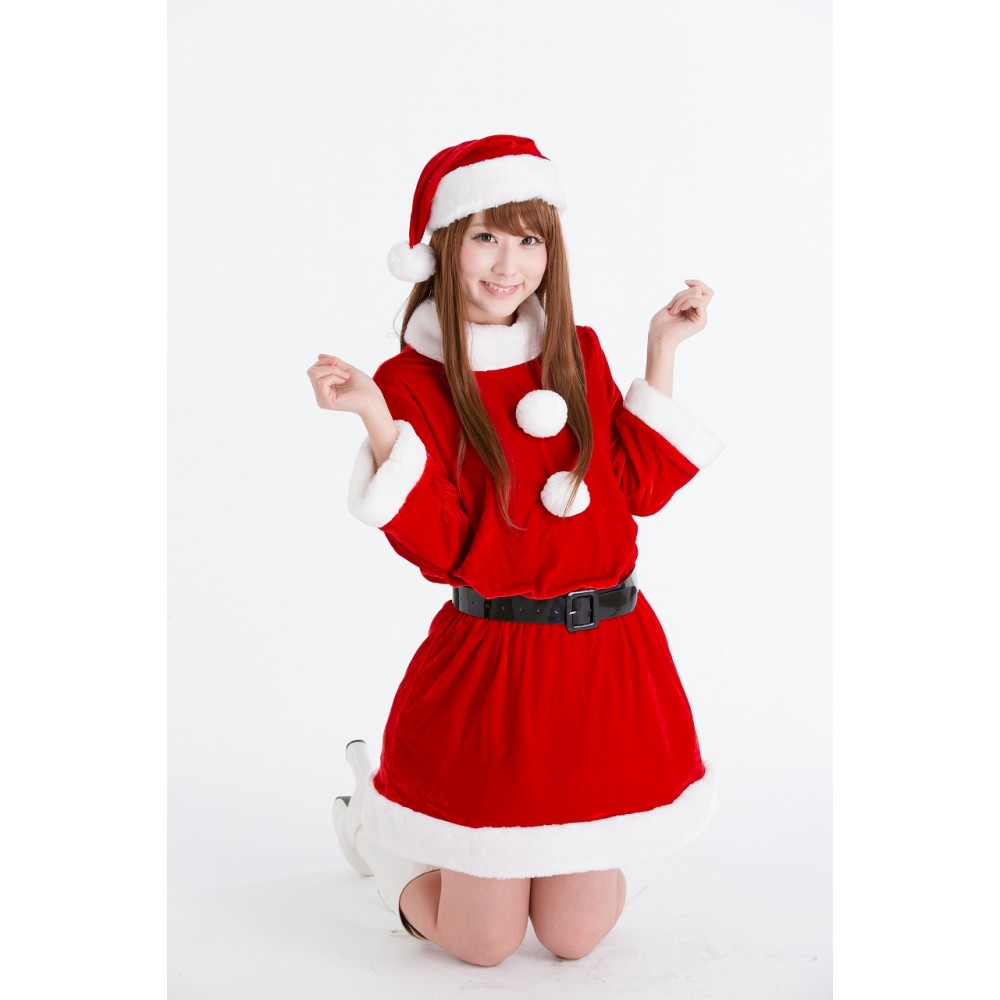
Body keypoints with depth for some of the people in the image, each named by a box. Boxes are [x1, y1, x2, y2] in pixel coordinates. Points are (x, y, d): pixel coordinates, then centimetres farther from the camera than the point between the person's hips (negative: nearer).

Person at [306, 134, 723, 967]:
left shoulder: (579, 352, 8)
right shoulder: (410, 383, -7)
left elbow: (641, 486, 3)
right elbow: (441, 551, -15)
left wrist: (663, 351, 4)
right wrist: (376, 421, -26)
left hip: (610, 658, 5)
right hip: (493, 669, -4)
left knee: (576, 934, 8)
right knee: (484, 941, 5)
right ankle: (376, 819, 34)